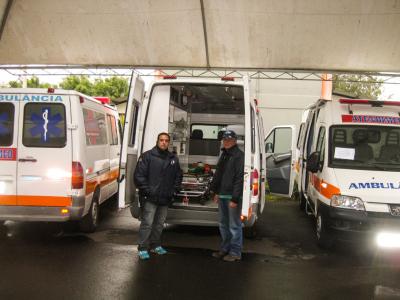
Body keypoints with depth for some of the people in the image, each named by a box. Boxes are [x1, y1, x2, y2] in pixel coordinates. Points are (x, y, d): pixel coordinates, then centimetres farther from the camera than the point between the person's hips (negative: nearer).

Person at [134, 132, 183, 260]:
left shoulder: (173, 159, 12)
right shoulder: (147, 156, -5)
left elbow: (178, 176, 22)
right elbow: (139, 175, -9)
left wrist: (174, 190, 9)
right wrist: (147, 190, -14)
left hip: (165, 198, 6)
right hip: (150, 198, -6)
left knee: (159, 223, 15)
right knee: (147, 223, -6)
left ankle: (155, 245, 27)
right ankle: (143, 248, 2)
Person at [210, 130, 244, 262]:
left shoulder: (239, 155, -13)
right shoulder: (224, 155, 16)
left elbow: (240, 179, -19)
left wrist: (235, 199, -22)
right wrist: (215, 191, 19)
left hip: (233, 196, -9)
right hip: (222, 195, 9)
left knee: (234, 225, 0)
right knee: (223, 224, 18)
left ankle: (235, 252, 9)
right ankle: (225, 249, 30)